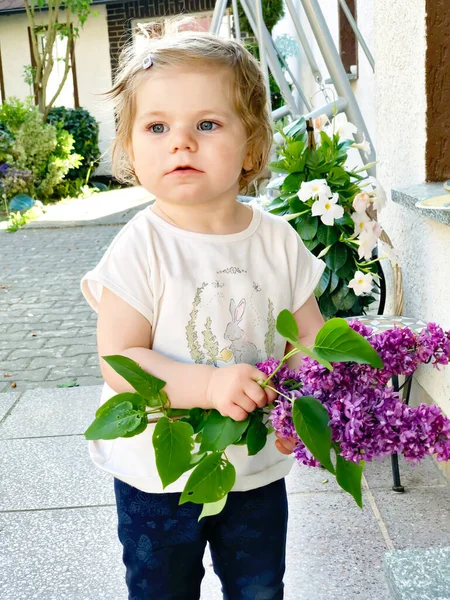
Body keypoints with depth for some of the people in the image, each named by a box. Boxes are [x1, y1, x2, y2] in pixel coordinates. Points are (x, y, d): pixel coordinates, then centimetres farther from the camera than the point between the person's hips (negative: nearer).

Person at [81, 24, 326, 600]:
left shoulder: (278, 240, -7)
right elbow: (118, 361, -22)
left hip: (259, 468, 3)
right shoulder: (141, 249, -19)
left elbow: (309, 338, 0)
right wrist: (210, 385, -35)